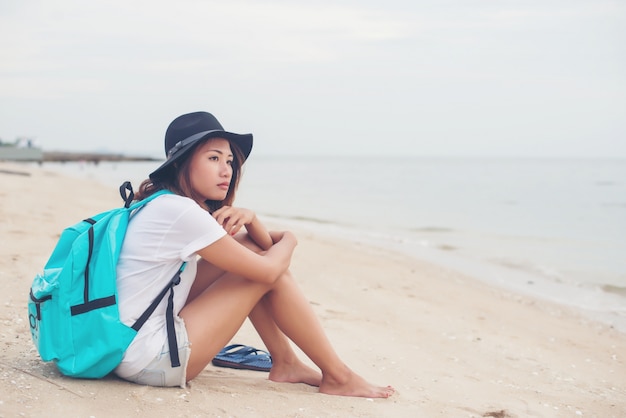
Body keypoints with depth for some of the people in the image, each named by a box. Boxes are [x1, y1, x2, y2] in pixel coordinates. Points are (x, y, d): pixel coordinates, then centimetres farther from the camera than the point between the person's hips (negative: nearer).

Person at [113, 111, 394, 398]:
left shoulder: (165, 206, 10)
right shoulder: (179, 211, -20)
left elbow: (266, 247, 14)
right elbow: (268, 270, -16)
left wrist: (250, 218, -7)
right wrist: (288, 241, 4)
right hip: (148, 359, -10)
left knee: (247, 247, 7)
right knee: (265, 269, -8)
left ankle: (285, 363, 13)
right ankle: (337, 376, 5)